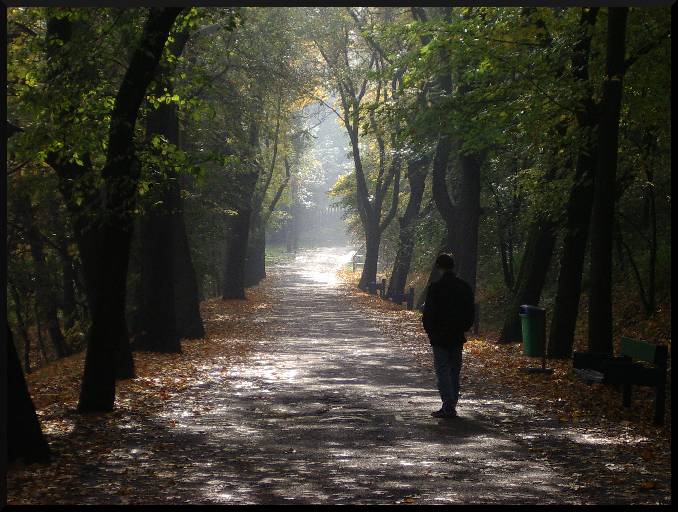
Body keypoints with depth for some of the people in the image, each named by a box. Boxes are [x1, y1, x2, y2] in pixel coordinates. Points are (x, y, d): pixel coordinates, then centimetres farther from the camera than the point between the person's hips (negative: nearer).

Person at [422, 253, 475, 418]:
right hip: (457, 337, 6)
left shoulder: (436, 287, -13)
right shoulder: (464, 287, 6)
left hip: (440, 336, -6)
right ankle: (451, 406, 17)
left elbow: (429, 312, -13)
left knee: (443, 370, -4)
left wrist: (429, 330, 2)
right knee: (454, 371, 13)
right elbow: (471, 312, 11)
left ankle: (448, 406, -11)